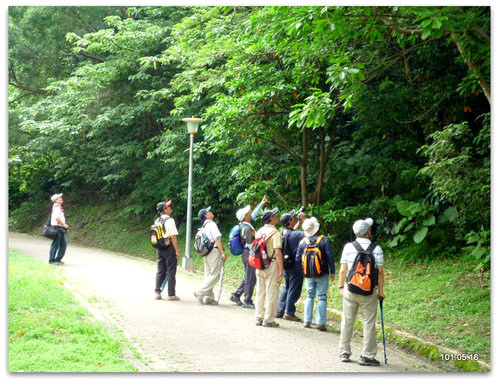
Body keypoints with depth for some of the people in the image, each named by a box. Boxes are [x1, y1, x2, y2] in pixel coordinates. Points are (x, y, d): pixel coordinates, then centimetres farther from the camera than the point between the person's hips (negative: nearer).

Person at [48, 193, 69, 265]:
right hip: (57, 228, -10)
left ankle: (58, 259, 17)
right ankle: (51, 260, 3)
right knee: (55, 244, -4)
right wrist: (64, 225, -14)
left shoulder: (59, 207, 17)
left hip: (61, 229, 10)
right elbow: (57, 218, -24)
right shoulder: (56, 207, -15)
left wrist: (64, 225, 14)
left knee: (63, 244, 11)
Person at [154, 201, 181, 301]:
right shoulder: (170, 221, -14)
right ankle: (171, 295, 3)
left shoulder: (157, 221, 9)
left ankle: (157, 292, 12)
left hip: (160, 248, 7)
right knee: (171, 272, 0)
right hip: (169, 247, -7)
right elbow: (173, 237, -17)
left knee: (160, 271, 12)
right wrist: (177, 251, -14)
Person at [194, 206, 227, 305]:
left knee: (209, 275, 10)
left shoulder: (204, 226, 16)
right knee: (215, 275, -7)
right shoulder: (212, 224, -10)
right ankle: (200, 292, -13)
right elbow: (217, 239, -15)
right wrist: (223, 252, -14)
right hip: (214, 251, -9)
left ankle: (209, 297, 9)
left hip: (206, 252, 9)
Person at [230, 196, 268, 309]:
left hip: (247, 254, 10)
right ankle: (247, 301, 1)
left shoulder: (245, 225, 10)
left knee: (248, 277, 17)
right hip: (249, 254, -10)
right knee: (250, 278, -4)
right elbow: (249, 244, -19)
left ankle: (236, 295, 20)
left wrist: (261, 204, 30)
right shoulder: (246, 228, -18)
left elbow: (254, 214, 26)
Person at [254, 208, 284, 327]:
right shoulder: (275, 233, -13)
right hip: (271, 264, -7)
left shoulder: (259, 231, 8)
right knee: (272, 293, 0)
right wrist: (281, 270, -16)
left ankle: (259, 318, 18)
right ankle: (268, 320, 2)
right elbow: (278, 252, -18)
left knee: (260, 293, 13)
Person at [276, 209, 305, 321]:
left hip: (286, 265, 8)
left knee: (286, 287, 19)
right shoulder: (292, 234, -20)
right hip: (295, 266, -8)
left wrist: (300, 221, 13)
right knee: (294, 289, 1)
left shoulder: (284, 232, 5)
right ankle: (289, 313, 4)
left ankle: (280, 311, 22)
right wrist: (304, 220, -13)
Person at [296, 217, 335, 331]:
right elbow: (330, 256, -10)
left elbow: (298, 258, 4)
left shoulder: (303, 242, 0)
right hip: (322, 274, -3)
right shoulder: (324, 240, -9)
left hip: (309, 275, 3)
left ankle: (307, 321, 11)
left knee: (309, 296, 14)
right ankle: (320, 323, -2)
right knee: (322, 297, 2)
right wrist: (332, 271, -2)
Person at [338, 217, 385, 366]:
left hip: (350, 291, 2)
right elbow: (380, 272, -5)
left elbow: (343, 270, 1)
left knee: (347, 321, 13)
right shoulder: (376, 249, -4)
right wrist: (380, 291, 4)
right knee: (368, 323, 4)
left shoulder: (348, 247, -1)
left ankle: (344, 352, 21)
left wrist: (341, 287, 12)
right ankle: (367, 356, 4)